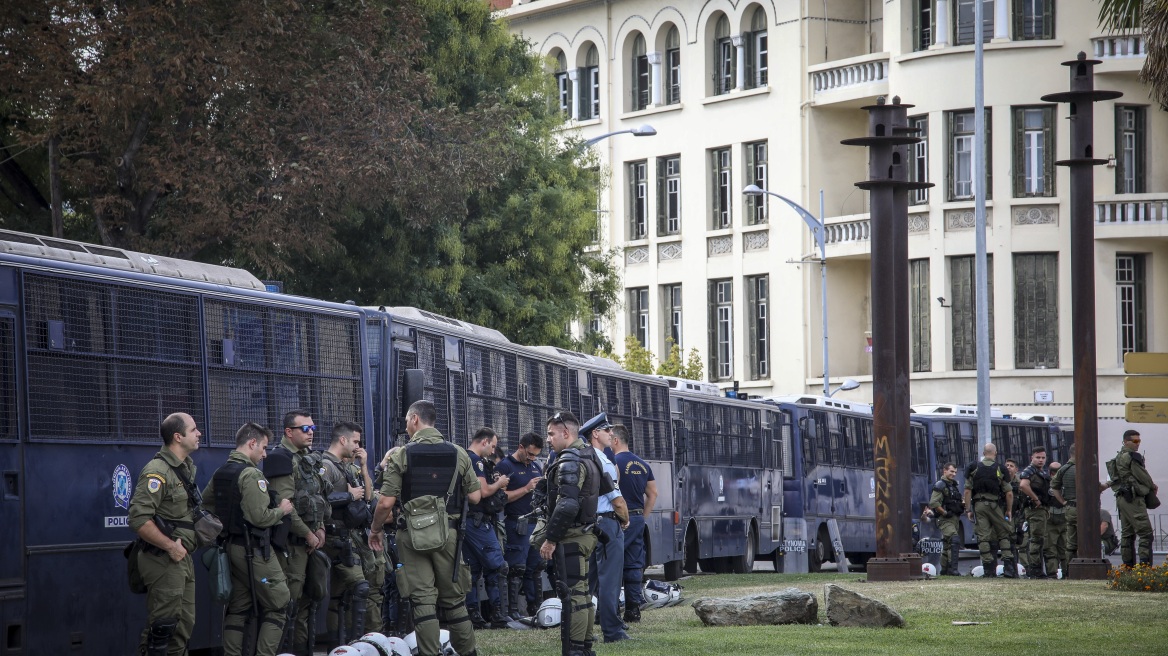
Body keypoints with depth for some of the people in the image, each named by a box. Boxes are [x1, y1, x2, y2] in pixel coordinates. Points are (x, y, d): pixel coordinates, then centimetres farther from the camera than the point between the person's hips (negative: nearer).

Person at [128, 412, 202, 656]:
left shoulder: (186, 468, 13)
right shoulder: (158, 471, -17)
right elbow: (139, 519, -24)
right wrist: (171, 546, -21)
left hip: (182, 558, 9)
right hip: (163, 560, -9)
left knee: (184, 624, 12)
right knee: (162, 626, -8)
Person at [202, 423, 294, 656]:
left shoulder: (220, 473, 10)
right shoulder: (251, 475, -17)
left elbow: (205, 503, 22)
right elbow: (260, 517, -22)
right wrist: (282, 510, -5)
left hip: (232, 547, 9)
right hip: (254, 549, -9)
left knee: (238, 608, 12)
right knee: (277, 604, -2)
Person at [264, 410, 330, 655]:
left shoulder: (309, 458, 17)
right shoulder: (282, 459, -12)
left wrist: (320, 528, 5)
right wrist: (308, 534, -14)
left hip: (310, 540, 9)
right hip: (292, 542, -9)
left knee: (306, 598, 13)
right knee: (291, 599, -10)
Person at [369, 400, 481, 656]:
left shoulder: (400, 456, -6)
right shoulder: (458, 454, 2)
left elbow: (386, 503, -9)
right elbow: (475, 497, 3)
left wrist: (376, 530, 7)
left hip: (413, 535, -2)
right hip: (448, 534, 2)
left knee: (422, 600, 0)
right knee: (454, 598, 13)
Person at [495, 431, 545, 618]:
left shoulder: (536, 467, 17)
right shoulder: (506, 466, -6)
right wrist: (526, 489, -17)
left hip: (537, 523, 8)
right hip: (517, 524, -8)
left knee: (535, 568, 10)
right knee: (516, 569, -7)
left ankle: (534, 608, 16)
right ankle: (514, 610, -5)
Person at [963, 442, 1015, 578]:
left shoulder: (973, 468, 4)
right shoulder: (1001, 470, 1)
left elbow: (967, 491, 0)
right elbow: (1009, 493, -1)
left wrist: (968, 509, 4)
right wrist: (1008, 510, 9)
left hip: (978, 505, 1)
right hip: (995, 505, -1)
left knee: (983, 536, 2)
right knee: (1004, 534, 10)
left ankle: (988, 568, -2)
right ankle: (1008, 566, -1)